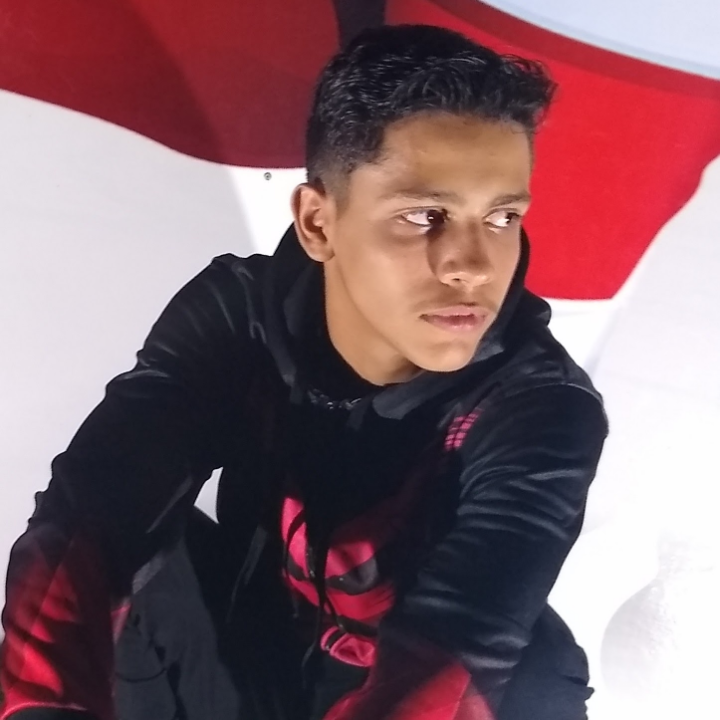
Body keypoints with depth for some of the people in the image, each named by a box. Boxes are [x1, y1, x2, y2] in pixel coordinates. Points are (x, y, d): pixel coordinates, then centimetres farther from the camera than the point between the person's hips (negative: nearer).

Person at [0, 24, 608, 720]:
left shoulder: (541, 406, -26)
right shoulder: (233, 318, -18)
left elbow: (453, 650, -40)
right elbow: (82, 524, -30)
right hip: (245, 660, 3)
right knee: (140, 550, -25)